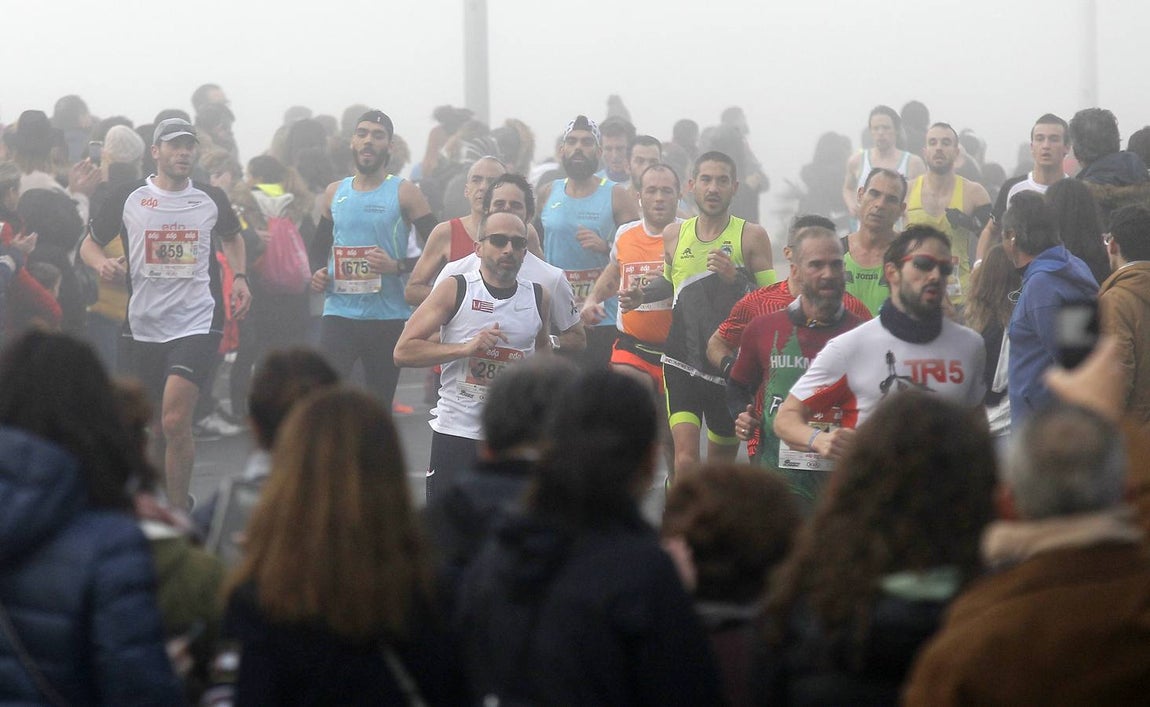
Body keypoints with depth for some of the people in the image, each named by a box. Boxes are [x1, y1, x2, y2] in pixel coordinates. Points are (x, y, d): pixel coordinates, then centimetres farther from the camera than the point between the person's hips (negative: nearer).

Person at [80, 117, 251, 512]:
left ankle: (178, 513, -10)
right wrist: (102, 264, -12)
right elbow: (89, 245, 11)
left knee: (175, 422, -18)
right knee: (156, 425, 13)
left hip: (197, 323, -2)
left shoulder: (211, 199, 4)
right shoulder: (128, 199, 2)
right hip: (143, 326, 2)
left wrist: (239, 278, 9)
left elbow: (232, 236, 25)